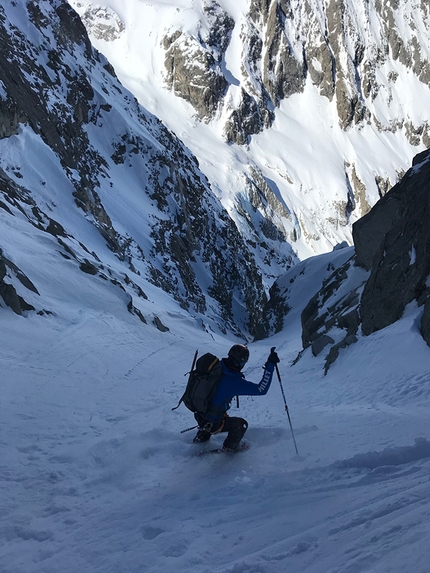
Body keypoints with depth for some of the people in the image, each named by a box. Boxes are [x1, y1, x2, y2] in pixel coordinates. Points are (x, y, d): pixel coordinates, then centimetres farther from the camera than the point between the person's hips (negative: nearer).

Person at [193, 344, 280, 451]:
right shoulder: (235, 382, -29)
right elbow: (262, 389, -27)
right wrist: (270, 365, -27)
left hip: (198, 415, 7)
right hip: (212, 424, -7)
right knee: (241, 424, 15)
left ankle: (201, 438, 49)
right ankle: (229, 448, 34)